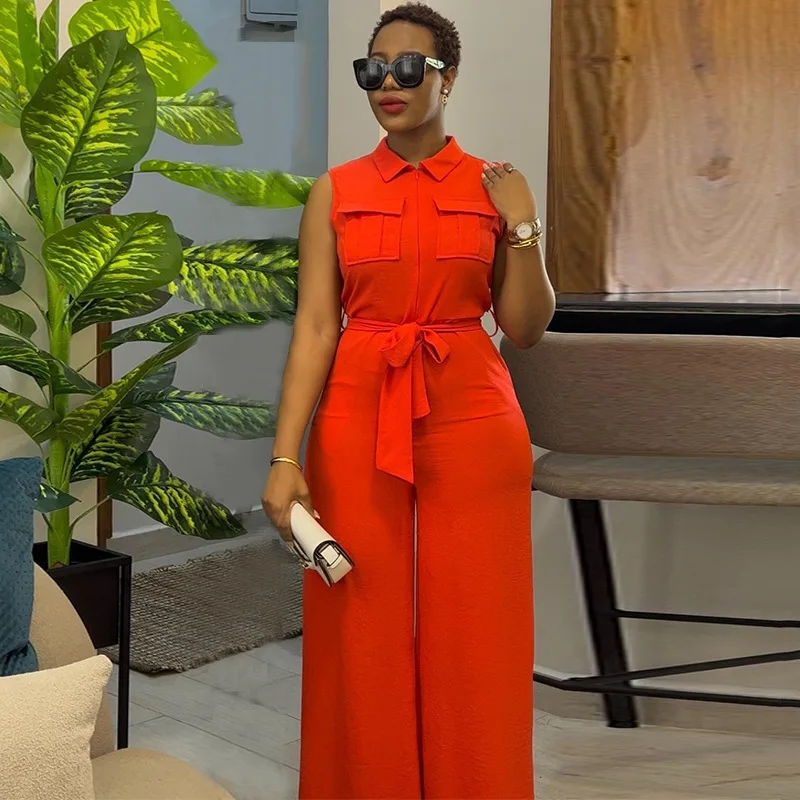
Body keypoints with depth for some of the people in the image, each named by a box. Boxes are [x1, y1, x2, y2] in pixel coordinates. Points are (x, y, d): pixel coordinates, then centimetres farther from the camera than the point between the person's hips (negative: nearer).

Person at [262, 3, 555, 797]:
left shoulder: (495, 188, 5)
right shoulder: (336, 192, 4)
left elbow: (526, 328, 3)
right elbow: (314, 329, -3)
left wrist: (522, 229, -10)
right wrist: (285, 458, -10)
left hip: (471, 422, 0)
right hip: (358, 423, 0)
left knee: (471, 636, 4)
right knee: (364, 640, 5)